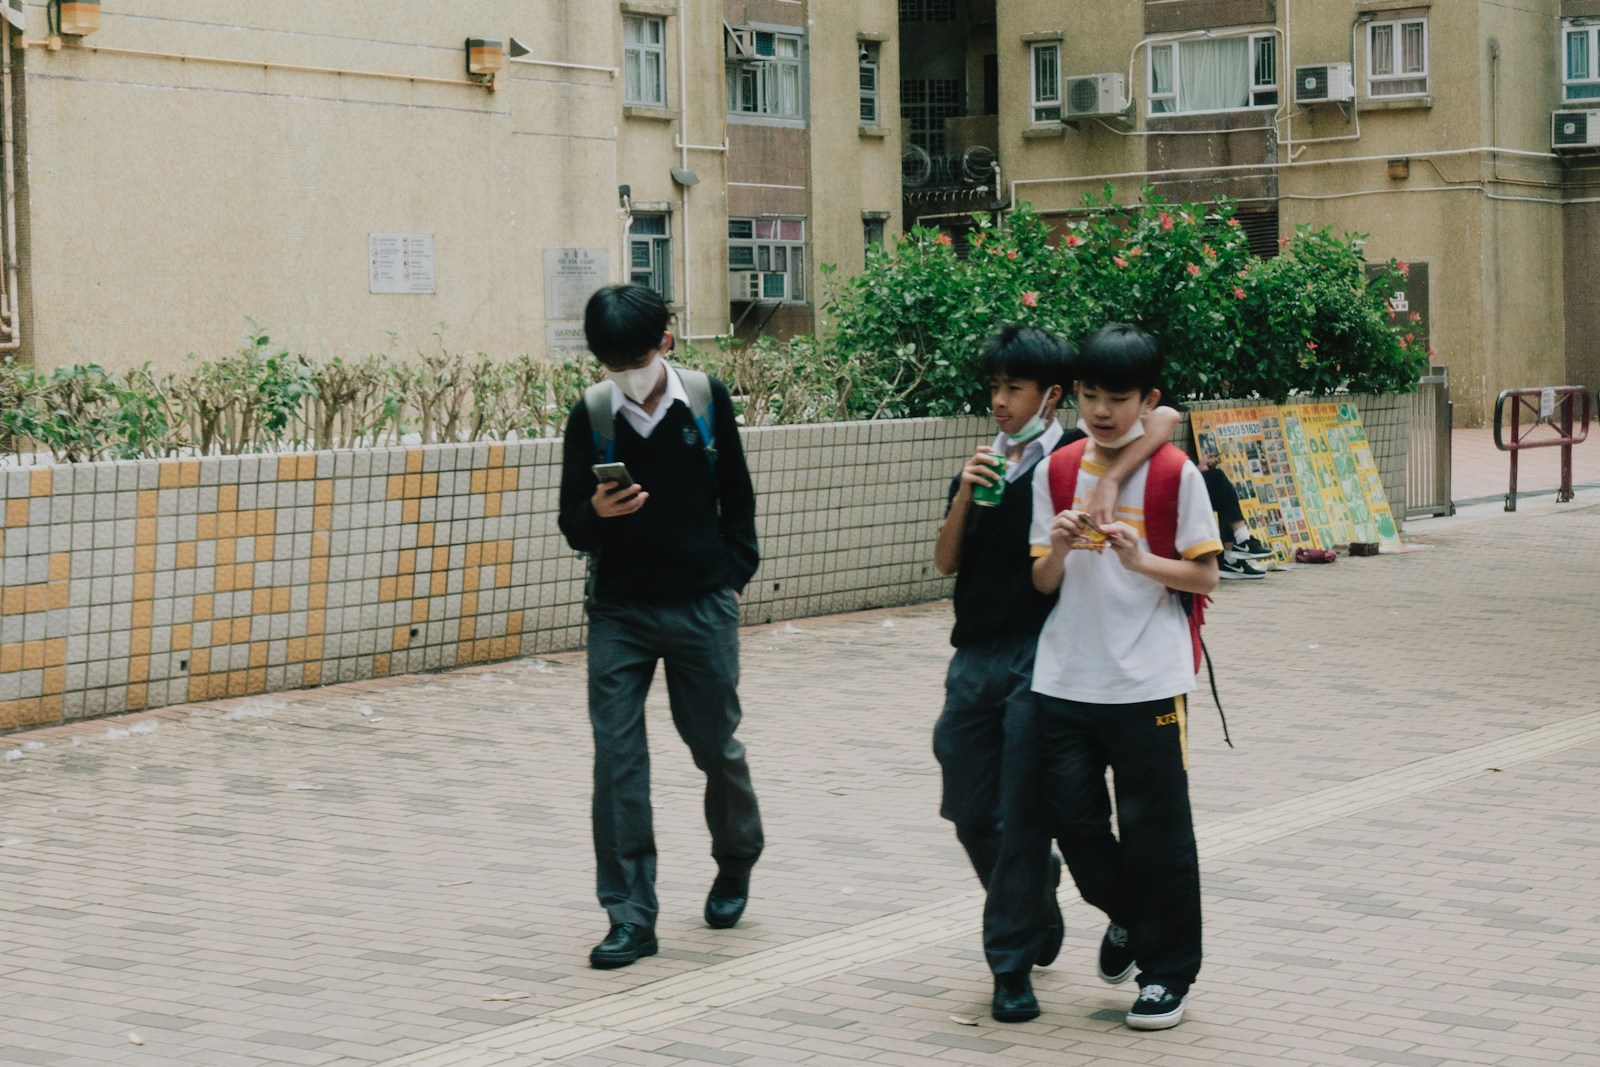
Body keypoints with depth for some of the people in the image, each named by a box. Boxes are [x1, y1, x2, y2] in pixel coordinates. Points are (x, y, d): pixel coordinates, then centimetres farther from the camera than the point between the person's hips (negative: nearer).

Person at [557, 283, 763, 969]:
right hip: (618, 611, 0)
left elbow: (737, 497, 9)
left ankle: (736, 860, 40)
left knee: (715, 745, 10)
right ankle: (630, 917, 0)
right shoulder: (591, 415, -4)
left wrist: (732, 578, 3)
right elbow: (573, 527, -1)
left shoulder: (707, 399, -2)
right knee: (616, 758, -6)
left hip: (702, 607, 0)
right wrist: (597, 512, -23)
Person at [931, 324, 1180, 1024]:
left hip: (1039, 658, -5)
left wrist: (1110, 480, -28)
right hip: (974, 658, 5)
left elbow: (1163, 417, -17)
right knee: (971, 814, 11)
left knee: (1022, 821, -3)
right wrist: (966, 494, -9)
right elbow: (945, 563, 6)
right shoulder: (984, 462, 11)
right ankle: (1038, 910, 37)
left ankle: (1013, 968, 8)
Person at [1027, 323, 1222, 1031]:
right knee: (1070, 813, 4)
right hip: (1065, 677, 4)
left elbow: (1204, 576, -3)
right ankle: (1126, 914, 33)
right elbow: (1042, 582, 8)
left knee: (1154, 828, 3)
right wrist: (1057, 549, -13)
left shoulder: (1176, 475, -4)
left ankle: (1167, 973, 18)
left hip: (1147, 682, -3)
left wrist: (1141, 561, -18)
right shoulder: (1055, 472, 7)